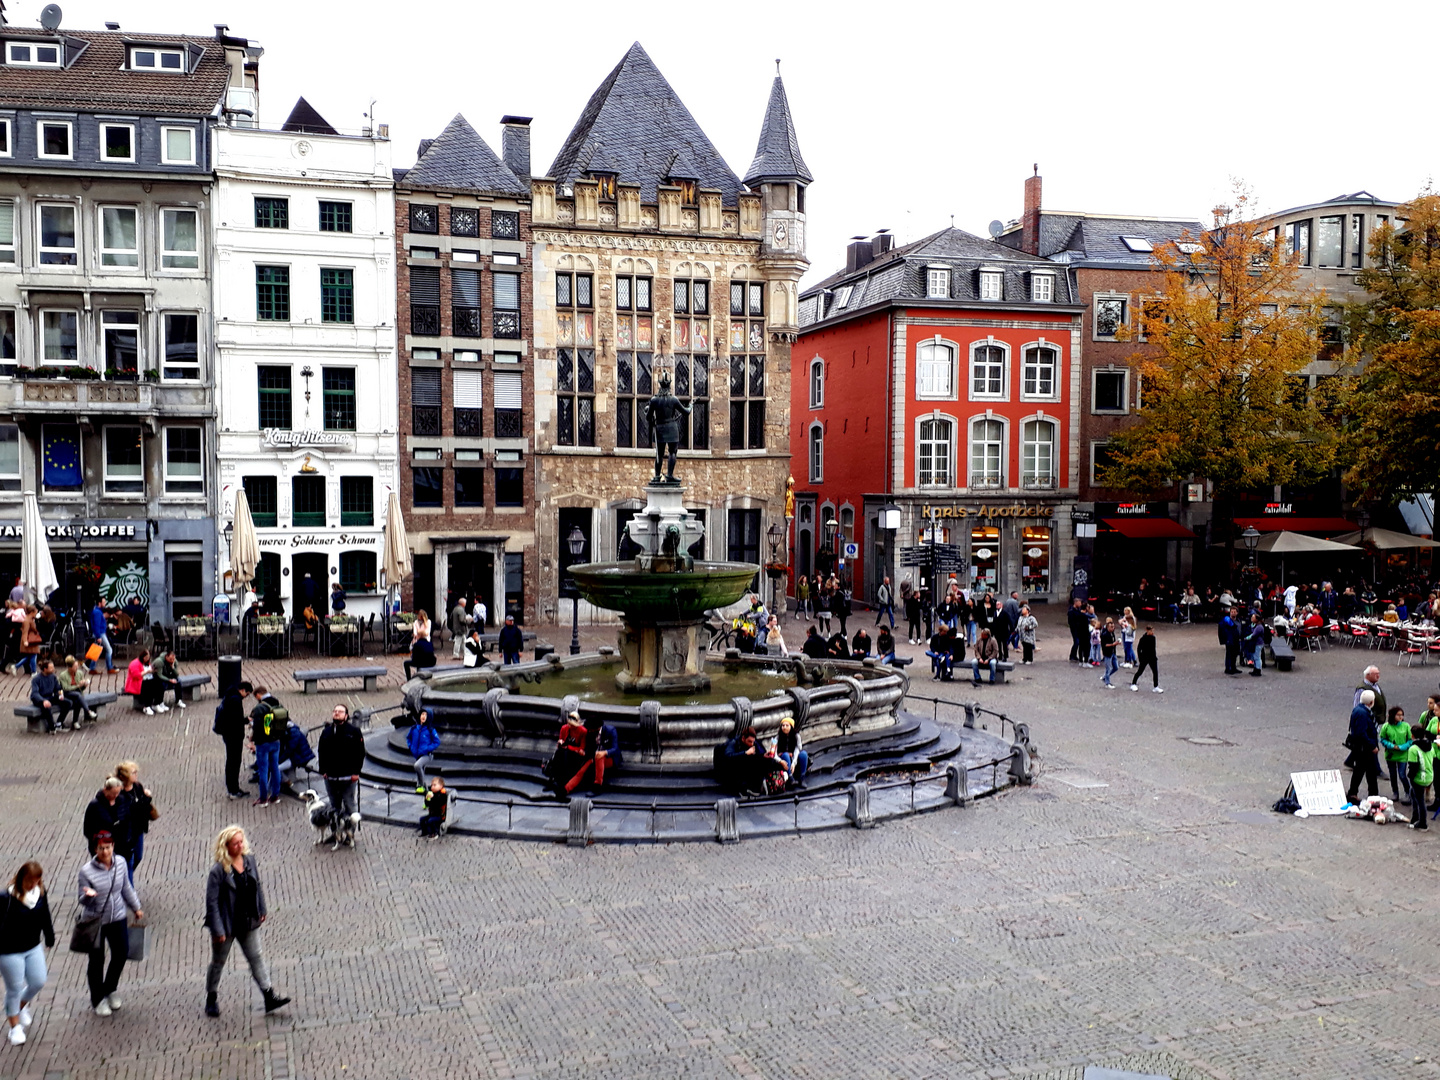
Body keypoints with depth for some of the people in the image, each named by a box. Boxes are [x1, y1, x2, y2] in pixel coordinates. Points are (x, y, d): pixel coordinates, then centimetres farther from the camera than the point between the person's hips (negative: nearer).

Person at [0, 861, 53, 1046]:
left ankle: (22, 1006, 42)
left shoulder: (40, 894, -6)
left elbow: (45, 918, 8)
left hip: (33, 948, 5)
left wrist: (50, 939, 18)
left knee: (38, 982, 10)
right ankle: (15, 1027, 26)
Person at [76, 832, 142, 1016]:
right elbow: (83, 901, -15)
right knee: (96, 960, 9)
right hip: (94, 921, -4)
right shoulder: (87, 871, -19)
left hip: (117, 918, 4)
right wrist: (88, 895, -38)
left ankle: (110, 989, 38)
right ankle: (97, 999, 29)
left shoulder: (120, 862, -7)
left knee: (121, 953, 12)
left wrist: (136, 907, 14)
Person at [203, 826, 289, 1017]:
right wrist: (217, 930, -19)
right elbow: (212, 901, -18)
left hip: (248, 922, 5)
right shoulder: (218, 870, -21)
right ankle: (211, 999, 34)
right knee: (218, 962, 15)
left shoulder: (249, 859, -4)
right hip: (226, 924, -4)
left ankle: (269, 997, 9)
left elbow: (258, 886, 9)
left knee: (256, 958, 7)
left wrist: (261, 910, 12)